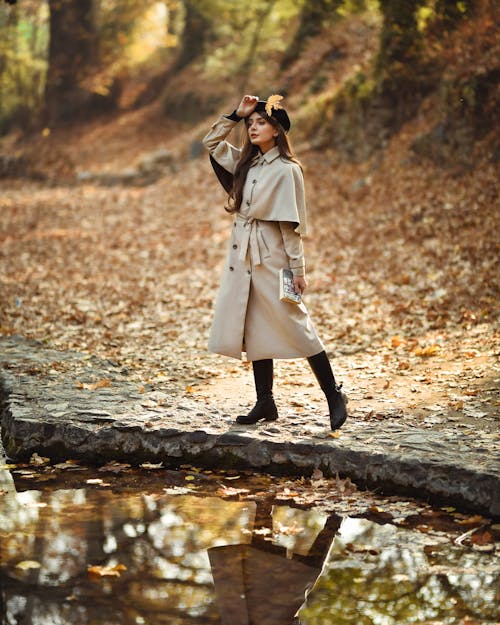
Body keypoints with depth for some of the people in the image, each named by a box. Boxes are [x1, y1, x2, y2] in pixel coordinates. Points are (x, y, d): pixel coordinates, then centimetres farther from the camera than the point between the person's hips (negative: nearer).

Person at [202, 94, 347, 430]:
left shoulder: (287, 169, -9)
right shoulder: (246, 162, 11)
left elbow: (291, 224, -11)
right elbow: (212, 141, 19)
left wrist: (298, 269, -12)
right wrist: (236, 114, 8)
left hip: (271, 256, -7)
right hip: (243, 255, 7)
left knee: (295, 327, -6)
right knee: (255, 329, 8)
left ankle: (335, 397, 3)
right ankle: (265, 403, 15)